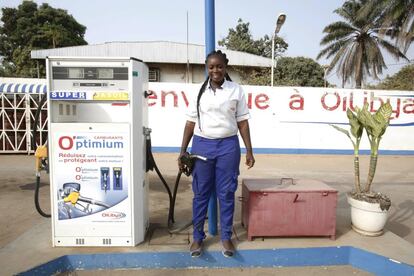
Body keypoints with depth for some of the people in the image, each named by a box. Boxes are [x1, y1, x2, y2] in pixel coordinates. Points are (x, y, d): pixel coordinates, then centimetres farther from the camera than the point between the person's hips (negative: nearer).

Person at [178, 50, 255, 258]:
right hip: (202, 145, 1)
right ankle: (197, 237, 23)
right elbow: (191, 122, 5)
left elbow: (242, 122, 3)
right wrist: (183, 151, 3)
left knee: (226, 193, 6)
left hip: (228, 146, -1)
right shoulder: (199, 91, 4)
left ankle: (226, 237, 22)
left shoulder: (236, 90, 2)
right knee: (201, 193, 8)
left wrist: (249, 151, 0)